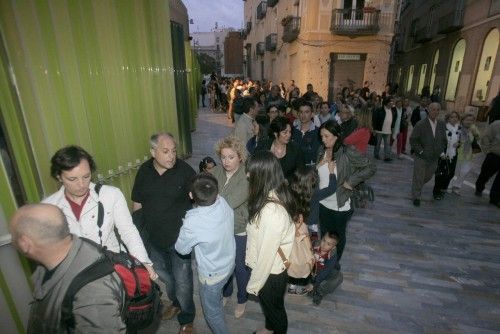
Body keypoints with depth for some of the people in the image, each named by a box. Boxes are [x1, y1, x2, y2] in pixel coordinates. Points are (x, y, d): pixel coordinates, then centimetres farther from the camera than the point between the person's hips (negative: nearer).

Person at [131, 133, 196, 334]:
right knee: (163, 275, 26)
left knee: (182, 281, 9)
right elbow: (137, 204, 5)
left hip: (179, 238, -5)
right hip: (154, 238, 5)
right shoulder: (144, 171, -6)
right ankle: (175, 303, 55)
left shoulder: (185, 171, -19)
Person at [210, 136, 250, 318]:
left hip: (239, 230, -5)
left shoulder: (246, 177, -24)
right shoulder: (217, 171, -6)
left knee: (240, 267, 17)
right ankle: (226, 293, 53)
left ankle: (242, 300, 45)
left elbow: (229, 203, -31)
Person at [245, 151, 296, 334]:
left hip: (271, 272, -8)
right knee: (268, 304, 33)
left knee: (274, 307, 23)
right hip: (270, 267, 8)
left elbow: (267, 254, -27)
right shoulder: (276, 195, -10)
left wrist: (254, 284, -13)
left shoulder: (272, 211, -38)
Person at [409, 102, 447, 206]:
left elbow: (443, 139, 14)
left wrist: (442, 151, 4)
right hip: (421, 157, -5)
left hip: (434, 158, 5)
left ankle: (416, 187, 45)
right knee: (418, 177, 5)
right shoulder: (420, 124, -13)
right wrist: (421, 151, -14)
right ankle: (416, 197, 20)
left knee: (428, 177, 18)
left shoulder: (442, 124, 3)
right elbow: (413, 140, -11)